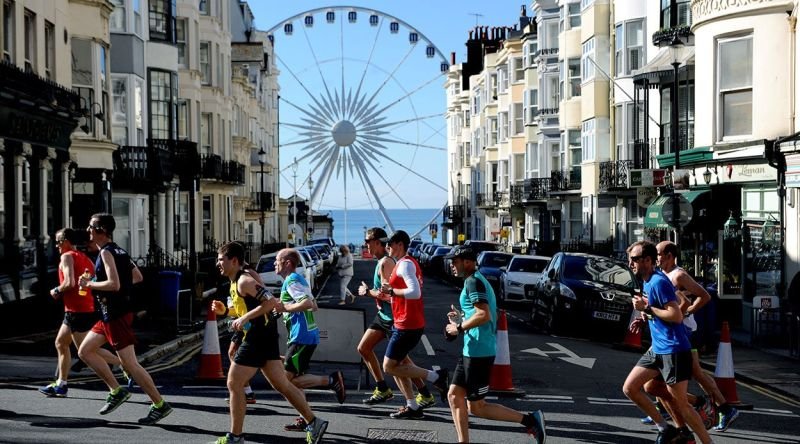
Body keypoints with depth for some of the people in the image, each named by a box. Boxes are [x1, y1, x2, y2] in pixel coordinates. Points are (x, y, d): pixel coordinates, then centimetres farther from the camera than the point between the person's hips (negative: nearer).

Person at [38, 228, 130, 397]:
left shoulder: (67, 257, -10)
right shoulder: (85, 258, 16)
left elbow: (69, 283, -23)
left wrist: (56, 291, -7)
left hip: (77, 311, -9)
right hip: (89, 307, 9)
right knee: (60, 343, 18)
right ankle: (61, 385, 21)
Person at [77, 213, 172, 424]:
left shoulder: (106, 252, -16)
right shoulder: (118, 250, 12)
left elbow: (114, 284, -27)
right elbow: (138, 277, 19)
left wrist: (89, 284, -14)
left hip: (116, 315, -10)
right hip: (110, 314, 10)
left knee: (129, 363, -7)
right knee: (85, 351, 14)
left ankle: (160, 405, -1)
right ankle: (117, 390, 15)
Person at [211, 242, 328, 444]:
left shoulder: (244, 281, -13)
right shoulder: (236, 282, 16)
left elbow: (271, 302, -23)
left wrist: (244, 318, -23)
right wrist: (225, 311, 12)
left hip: (258, 338, -10)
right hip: (265, 336, 10)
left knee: (234, 385, -3)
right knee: (282, 385, 11)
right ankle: (314, 423, 13)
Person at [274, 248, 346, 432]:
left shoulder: (291, 281, -11)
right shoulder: (298, 279, 19)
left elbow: (308, 303, -26)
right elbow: (313, 305, 25)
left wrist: (285, 308, -17)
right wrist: (285, 308, 19)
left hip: (302, 336, -10)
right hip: (307, 335, 10)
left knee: (288, 379, -9)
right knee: (294, 378, 11)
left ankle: (331, 380, -10)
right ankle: (305, 419, 12)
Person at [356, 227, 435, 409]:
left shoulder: (385, 262, -19)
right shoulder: (384, 261, 12)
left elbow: (387, 294, -25)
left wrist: (367, 291, -12)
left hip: (392, 317, -10)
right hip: (383, 315, 10)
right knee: (364, 348, 13)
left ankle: (426, 395, 4)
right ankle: (383, 390, 18)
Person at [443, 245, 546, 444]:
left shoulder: (473, 281, -13)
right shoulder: (478, 281, 18)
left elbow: (484, 315, -25)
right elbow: (482, 315, 23)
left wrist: (459, 328, -14)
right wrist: (461, 318, 15)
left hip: (479, 352, -10)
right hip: (471, 351, 10)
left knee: (476, 407, -4)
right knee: (454, 395, 10)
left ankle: (529, 420, -1)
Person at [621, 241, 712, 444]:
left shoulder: (658, 281, -18)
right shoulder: (647, 281, 11)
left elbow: (677, 316, -24)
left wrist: (647, 308, -18)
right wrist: (645, 312, 10)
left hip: (673, 351, -10)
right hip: (657, 349, 10)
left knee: (679, 403, -5)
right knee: (629, 388, 7)